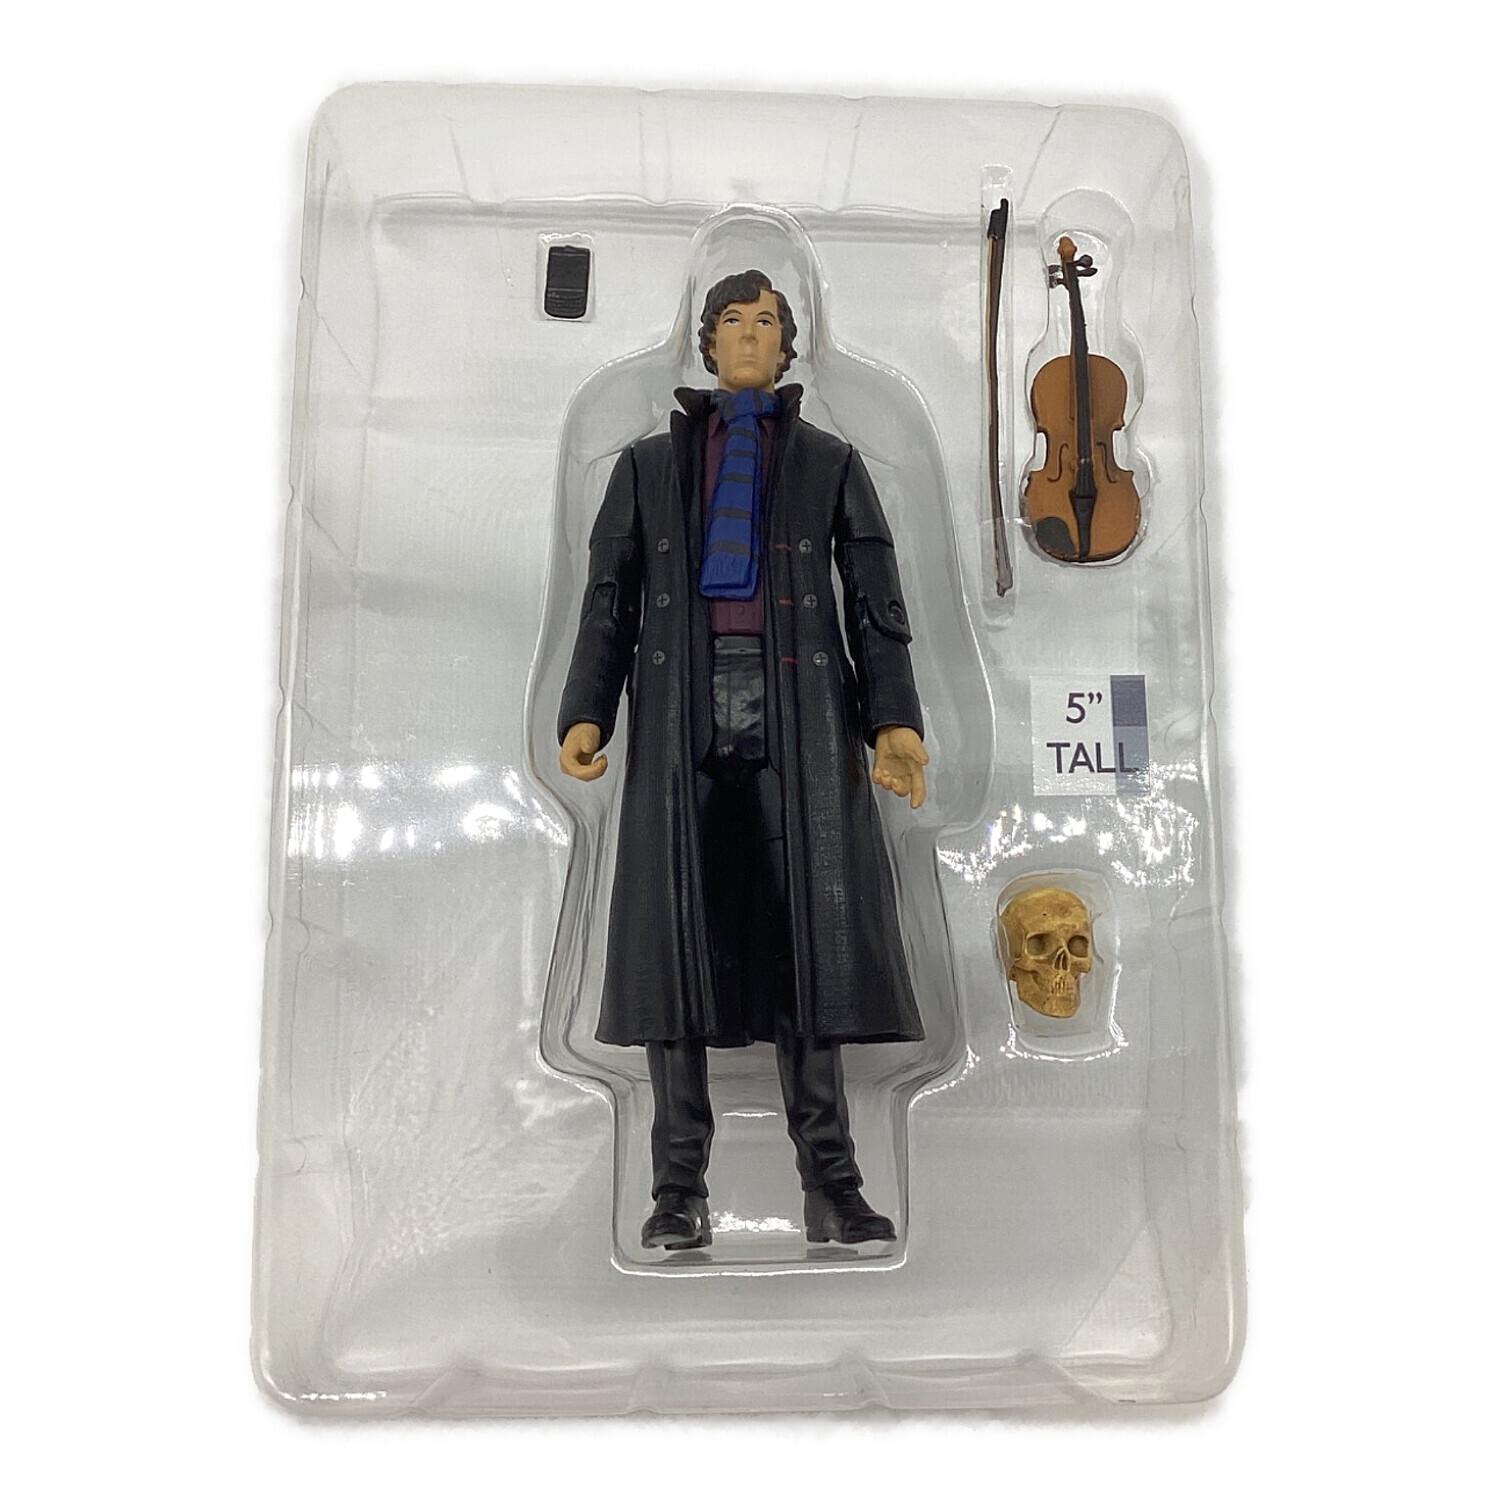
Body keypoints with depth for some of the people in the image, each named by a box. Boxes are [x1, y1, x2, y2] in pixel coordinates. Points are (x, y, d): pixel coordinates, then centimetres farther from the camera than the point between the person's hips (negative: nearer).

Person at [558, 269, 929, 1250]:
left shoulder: (830, 462, 18)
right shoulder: (650, 464, 21)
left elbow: (877, 601, 9)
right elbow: (611, 599, 12)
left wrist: (894, 718, -6)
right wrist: (586, 712, -3)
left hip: (796, 711, 0)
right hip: (682, 709, 1)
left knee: (811, 935, -4)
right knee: (676, 935, -2)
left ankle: (830, 1184, 5)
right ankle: (681, 1190, 7)